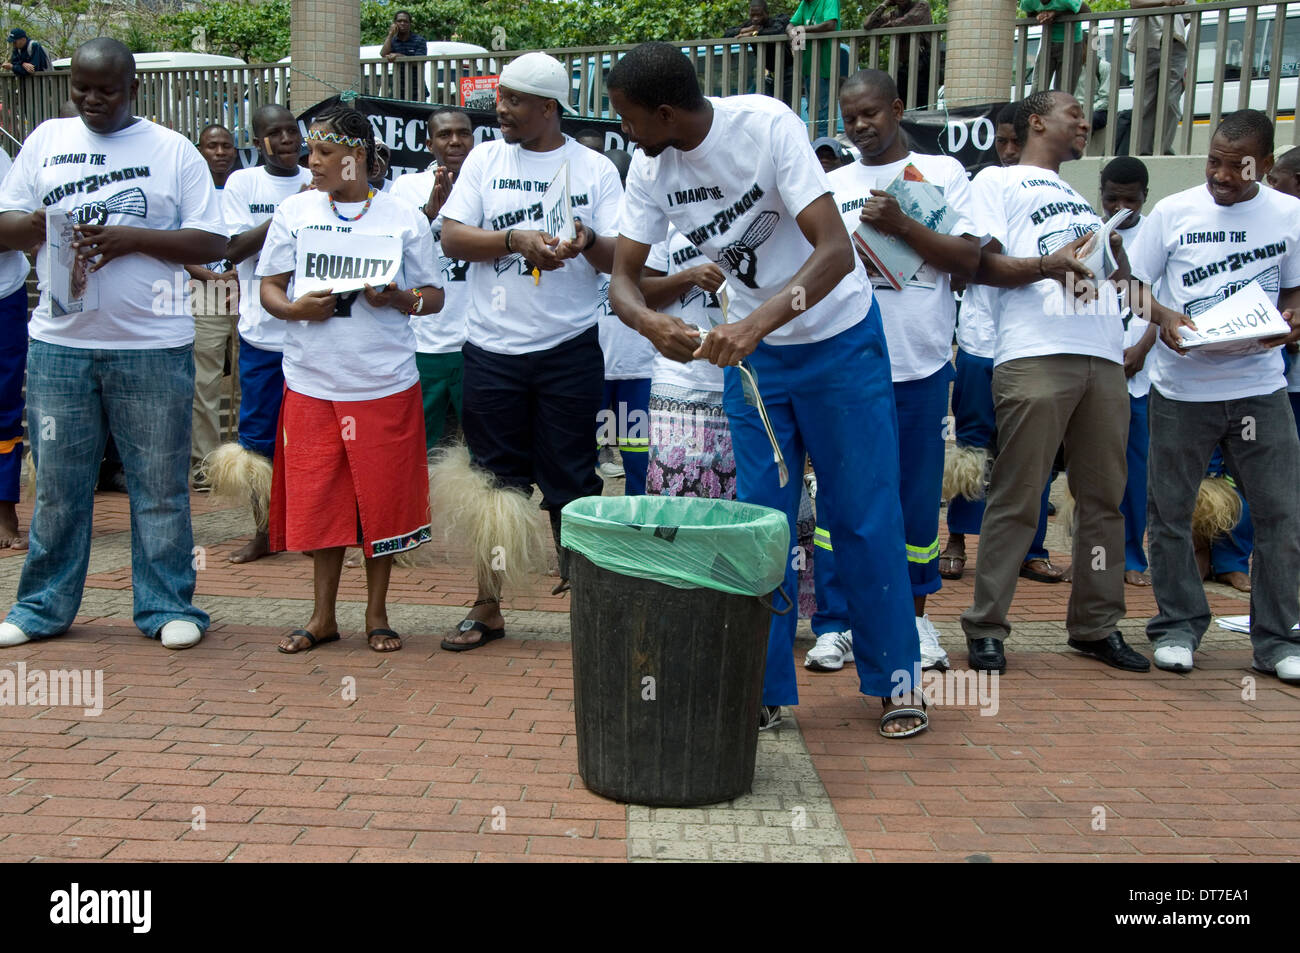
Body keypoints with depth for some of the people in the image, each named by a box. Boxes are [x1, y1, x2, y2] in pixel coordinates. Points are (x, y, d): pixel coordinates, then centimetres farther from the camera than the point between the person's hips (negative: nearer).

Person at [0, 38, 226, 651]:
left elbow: (212, 243, -2)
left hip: (153, 346, -2)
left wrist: (131, 238, -14)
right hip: (59, 342, 2)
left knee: (160, 484, 4)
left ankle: (167, 607, 15)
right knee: (57, 483, 8)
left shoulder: (173, 150, 4)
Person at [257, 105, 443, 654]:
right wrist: (296, 308, -14)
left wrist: (398, 299, -16)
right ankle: (323, 616, 19)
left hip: (385, 383, -1)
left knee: (383, 499, 4)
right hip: (311, 383, 2)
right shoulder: (295, 211, 7)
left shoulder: (403, 218, 3)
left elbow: (434, 296, 5)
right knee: (318, 499, 5)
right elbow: (269, 289, 8)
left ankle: (377, 614, 19)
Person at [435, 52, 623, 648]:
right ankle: (488, 607, 19)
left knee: (570, 480, 2)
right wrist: (516, 240, -16)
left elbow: (618, 259, -2)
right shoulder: (485, 160, 8)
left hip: (569, 349, -2)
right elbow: (451, 238, -1)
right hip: (492, 349, 2)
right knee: (493, 480, 7)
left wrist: (588, 243, -23)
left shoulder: (595, 169, 4)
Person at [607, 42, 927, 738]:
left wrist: (756, 322, -45)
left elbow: (836, 251, -30)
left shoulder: (766, 126, -23)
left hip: (840, 337, -4)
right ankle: (764, 690, 14)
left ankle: (895, 676, 17)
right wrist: (652, 324, -31)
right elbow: (623, 277, -7)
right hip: (749, 344, 5)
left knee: (865, 516, 1)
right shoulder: (651, 167, -7)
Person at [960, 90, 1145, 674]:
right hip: (1035, 356, -7)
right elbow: (982, 263, -2)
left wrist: (1117, 257, 7)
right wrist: (1047, 265, -18)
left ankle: (1096, 626, 17)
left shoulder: (1079, 199, 32)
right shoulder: (998, 182, 12)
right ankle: (986, 628, 0)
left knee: (1104, 497, 7)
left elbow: (1119, 274, 30)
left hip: (1103, 357, 7)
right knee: (1016, 499, -7)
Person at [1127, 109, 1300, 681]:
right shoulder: (1172, 212, 0)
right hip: (1182, 388, -1)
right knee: (1170, 510, 6)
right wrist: (1164, 316, -15)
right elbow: (1133, 285, 4)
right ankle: (1178, 626, 21)